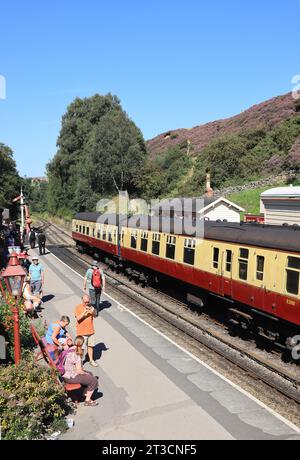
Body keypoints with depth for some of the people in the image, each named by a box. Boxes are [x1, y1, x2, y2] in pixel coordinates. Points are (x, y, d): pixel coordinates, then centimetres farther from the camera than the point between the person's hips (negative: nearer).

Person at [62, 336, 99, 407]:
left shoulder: (70, 350, 2)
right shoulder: (76, 355, -25)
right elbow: (79, 371, -22)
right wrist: (86, 373, -3)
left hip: (66, 374, 10)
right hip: (71, 377, -10)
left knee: (90, 374, 23)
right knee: (94, 380, -6)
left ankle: (85, 393, 37)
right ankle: (87, 400, 7)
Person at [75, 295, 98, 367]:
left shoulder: (90, 307, 3)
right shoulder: (78, 307, -11)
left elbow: (95, 316, 2)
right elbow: (78, 318, -18)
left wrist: (92, 311, -18)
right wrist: (84, 312, -27)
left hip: (91, 331, 4)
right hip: (82, 332, -4)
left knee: (90, 346, 14)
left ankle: (91, 360, 28)